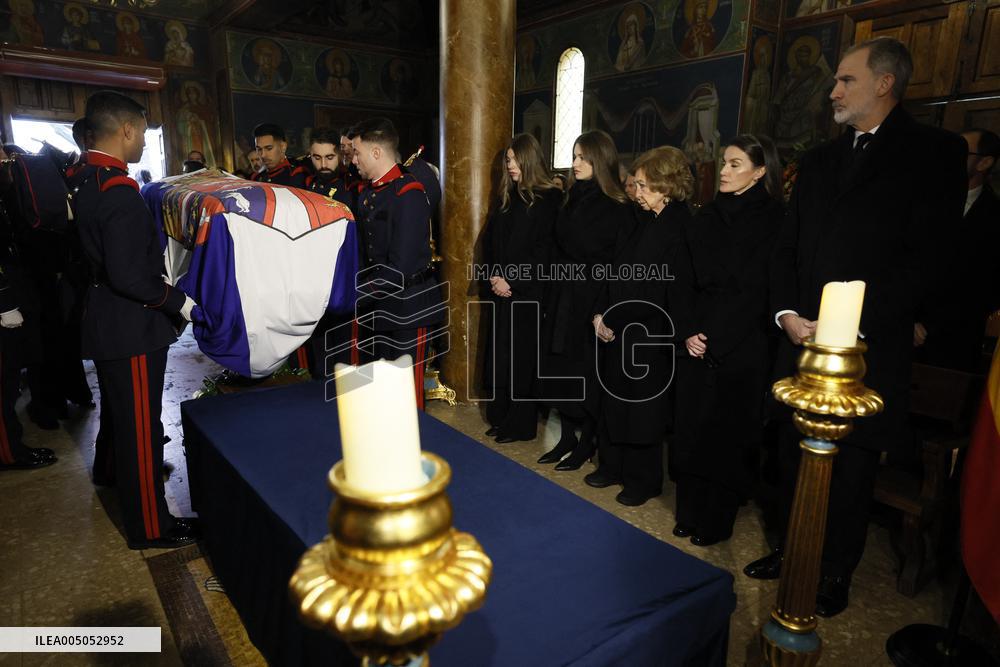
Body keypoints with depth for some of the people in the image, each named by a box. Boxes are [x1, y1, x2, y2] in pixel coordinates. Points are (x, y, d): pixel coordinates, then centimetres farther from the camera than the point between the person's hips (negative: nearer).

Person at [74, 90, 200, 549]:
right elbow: (128, 276, -28)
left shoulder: (88, 181, 8)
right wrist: (178, 302, -15)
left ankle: (119, 472, 51)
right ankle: (149, 526, 15)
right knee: (140, 425, 2)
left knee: (119, 415, 28)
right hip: (131, 327, -10)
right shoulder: (119, 191, -22)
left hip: (106, 322, 10)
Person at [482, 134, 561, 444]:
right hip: (502, 290, 6)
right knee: (499, 353, 9)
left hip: (528, 292, -6)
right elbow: (489, 238, 13)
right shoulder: (506, 196, 12)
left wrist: (512, 281, -15)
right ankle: (500, 415, 22)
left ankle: (521, 424, 14)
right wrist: (494, 275, -2)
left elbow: (544, 249, -13)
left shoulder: (550, 198, -8)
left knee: (522, 354, 1)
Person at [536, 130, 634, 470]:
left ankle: (586, 442, 23)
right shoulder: (572, 199, 9)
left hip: (593, 300, -6)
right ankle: (567, 437, 27)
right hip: (562, 298, 7)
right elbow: (558, 249, 11)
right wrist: (549, 297, 7)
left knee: (587, 374, 5)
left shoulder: (618, 208, -12)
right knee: (560, 368, 11)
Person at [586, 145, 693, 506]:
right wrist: (602, 314, 0)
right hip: (619, 332, 8)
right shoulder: (644, 221, 10)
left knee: (643, 407, 6)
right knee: (614, 401, 15)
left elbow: (659, 291, -18)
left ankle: (642, 480, 24)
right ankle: (613, 466, 33)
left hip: (650, 338, -8)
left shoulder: (681, 228, -16)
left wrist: (612, 321, -14)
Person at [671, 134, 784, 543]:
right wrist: (688, 331, -7)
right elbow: (685, 280, 6)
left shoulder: (771, 220, -5)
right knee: (690, 428, 8)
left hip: (740, 347, -5)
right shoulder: (706, 217, 10)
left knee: (726, 432, 4)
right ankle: (689, 513, 24)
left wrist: (714, 339, -14)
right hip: (696, 343, 5)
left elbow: (756, 290, -12)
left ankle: (716, 522, 20)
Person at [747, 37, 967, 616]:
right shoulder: (819, 160, 15)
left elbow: (925, 258, -11)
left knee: (852, 468, 8)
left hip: (869, 349, -5)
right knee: (795, 457, 13)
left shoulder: (935, 152, -2)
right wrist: (787, 314, -3)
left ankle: (836, 574, 26)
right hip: (802, 340, 5)